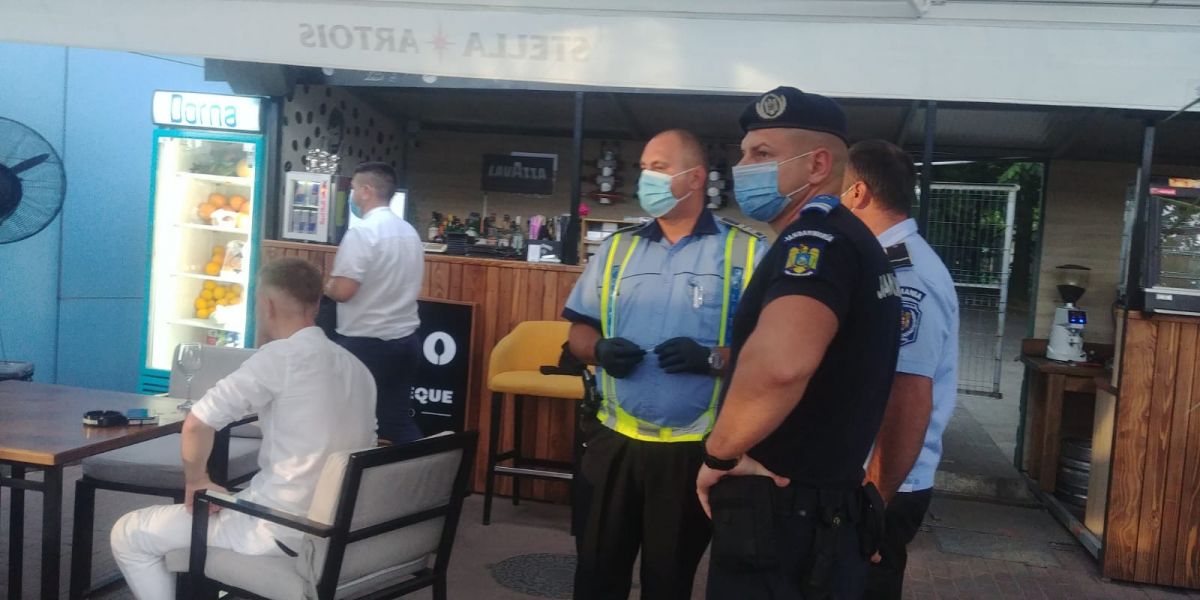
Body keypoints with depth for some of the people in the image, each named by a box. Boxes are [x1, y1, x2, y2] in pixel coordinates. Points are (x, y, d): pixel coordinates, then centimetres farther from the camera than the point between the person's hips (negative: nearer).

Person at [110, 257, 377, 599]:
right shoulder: (357, 368, 8)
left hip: (282, 532, -8)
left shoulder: (282, 355, -15)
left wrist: (196, 482, -3)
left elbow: (197, 423, -20)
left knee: (128, 535, 9)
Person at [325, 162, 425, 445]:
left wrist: (323, 284, 1)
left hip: (365, 343, -7)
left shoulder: (362, 231, -16)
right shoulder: (410, 232, 8)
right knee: (399, 418, 12)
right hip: (405, 338, 7)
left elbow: (342, 291, -22)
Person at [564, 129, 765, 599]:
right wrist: (600, 350, -10)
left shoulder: (746, 252, -5)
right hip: (614, 440, 3)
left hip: (695, 449, -3)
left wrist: (713, 358, -22)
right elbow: (579, 330, 11)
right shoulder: (618, 247, 8)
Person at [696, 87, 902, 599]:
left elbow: (780, 362, -39)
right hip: (828, 514, 10)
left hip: (781, 520, -10)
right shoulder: (854, 241, 13)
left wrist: (720, 453, -23)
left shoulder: (816, 237, -19)